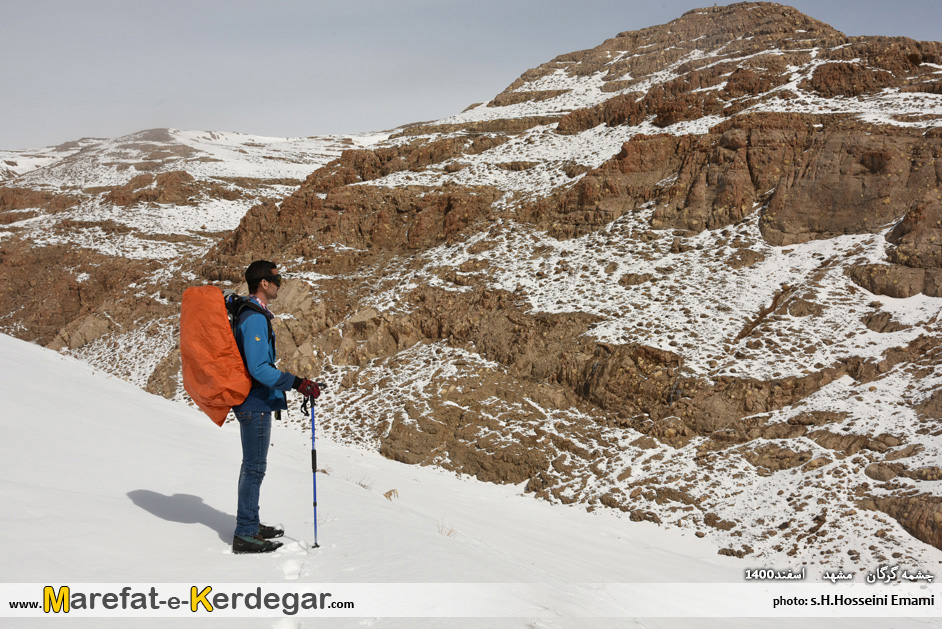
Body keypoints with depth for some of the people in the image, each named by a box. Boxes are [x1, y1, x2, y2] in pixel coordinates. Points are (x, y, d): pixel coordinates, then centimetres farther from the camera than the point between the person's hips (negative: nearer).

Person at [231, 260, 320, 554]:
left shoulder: (247, 313, 11)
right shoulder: (255, 319, -21)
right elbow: (259, 368, -27)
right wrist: (296, 383, -30)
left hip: (253, 401, 10)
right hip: (255, 404, -10)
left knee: (252, 465, 18)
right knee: (254, 467, -4)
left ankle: (250, 525, 28)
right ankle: (245, 535, 3)